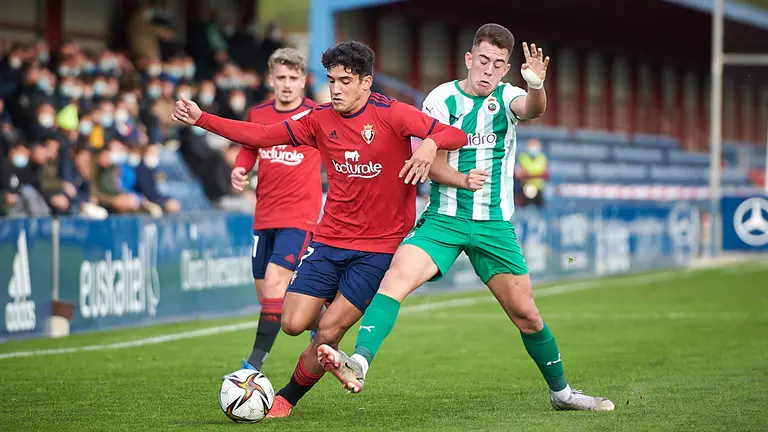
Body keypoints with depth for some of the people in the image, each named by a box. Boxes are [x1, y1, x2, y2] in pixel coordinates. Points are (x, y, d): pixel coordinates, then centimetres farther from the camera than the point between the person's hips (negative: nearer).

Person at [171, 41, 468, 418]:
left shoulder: (391, 114, -10)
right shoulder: (319, 120, 3)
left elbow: (456, 135, -15)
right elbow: (260, 136, 5)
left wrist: (430, 144, -37)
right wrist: (201, 119, -2)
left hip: (378, 246, -4)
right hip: (329, 241, 4)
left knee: (328, 332, -9)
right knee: (293, 324, -6)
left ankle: (287, 399, 14)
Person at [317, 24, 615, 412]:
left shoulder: (507, 97, 0)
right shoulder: (442, 98, -3)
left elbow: (533, 109, -24)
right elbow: (431, 161, -4)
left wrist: (536, 85, -46)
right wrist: (462, 180, -22)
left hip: (494, 224, 1)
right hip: (443, 219, -1)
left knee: (526, 314, 5)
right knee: (396, 275, -26)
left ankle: (561, 392, 25)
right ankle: (358, 365, -37)